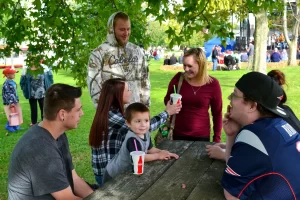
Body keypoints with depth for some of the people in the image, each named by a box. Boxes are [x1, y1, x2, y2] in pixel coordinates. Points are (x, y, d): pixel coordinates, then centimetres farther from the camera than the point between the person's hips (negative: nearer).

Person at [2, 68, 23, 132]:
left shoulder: (13, 82, 7)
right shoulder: (7, 83, -20)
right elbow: (7, 94, -23)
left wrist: (17, 100, 22)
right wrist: (10, 102, -24)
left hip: (15, 102, 9)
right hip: (10, 103, -9)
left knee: (16, 114, 15)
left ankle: (15, 125, 28)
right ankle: (9, 126, 15)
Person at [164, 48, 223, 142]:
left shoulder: (213, 84, -10)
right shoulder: (178, 78, -8)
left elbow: (217, 113, -1)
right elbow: (167, 99, 8)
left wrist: (217, 138, -2)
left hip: (202, 135, -1)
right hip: (178, 133, 1)